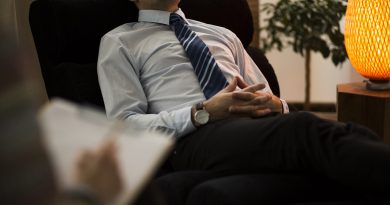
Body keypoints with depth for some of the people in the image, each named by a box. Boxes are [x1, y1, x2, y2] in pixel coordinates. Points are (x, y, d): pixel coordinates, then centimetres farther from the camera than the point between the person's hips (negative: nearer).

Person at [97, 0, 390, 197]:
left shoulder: (221, 34, 31)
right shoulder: (119, 42, 17)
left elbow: (272, 103, 28)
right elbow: (124, 125, 3)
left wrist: (274, 105, 0)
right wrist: (204, 113, -10)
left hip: (259, 125, 5)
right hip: (196, 139, -5)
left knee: (352, 133, -30)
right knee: (304, 129, -38)